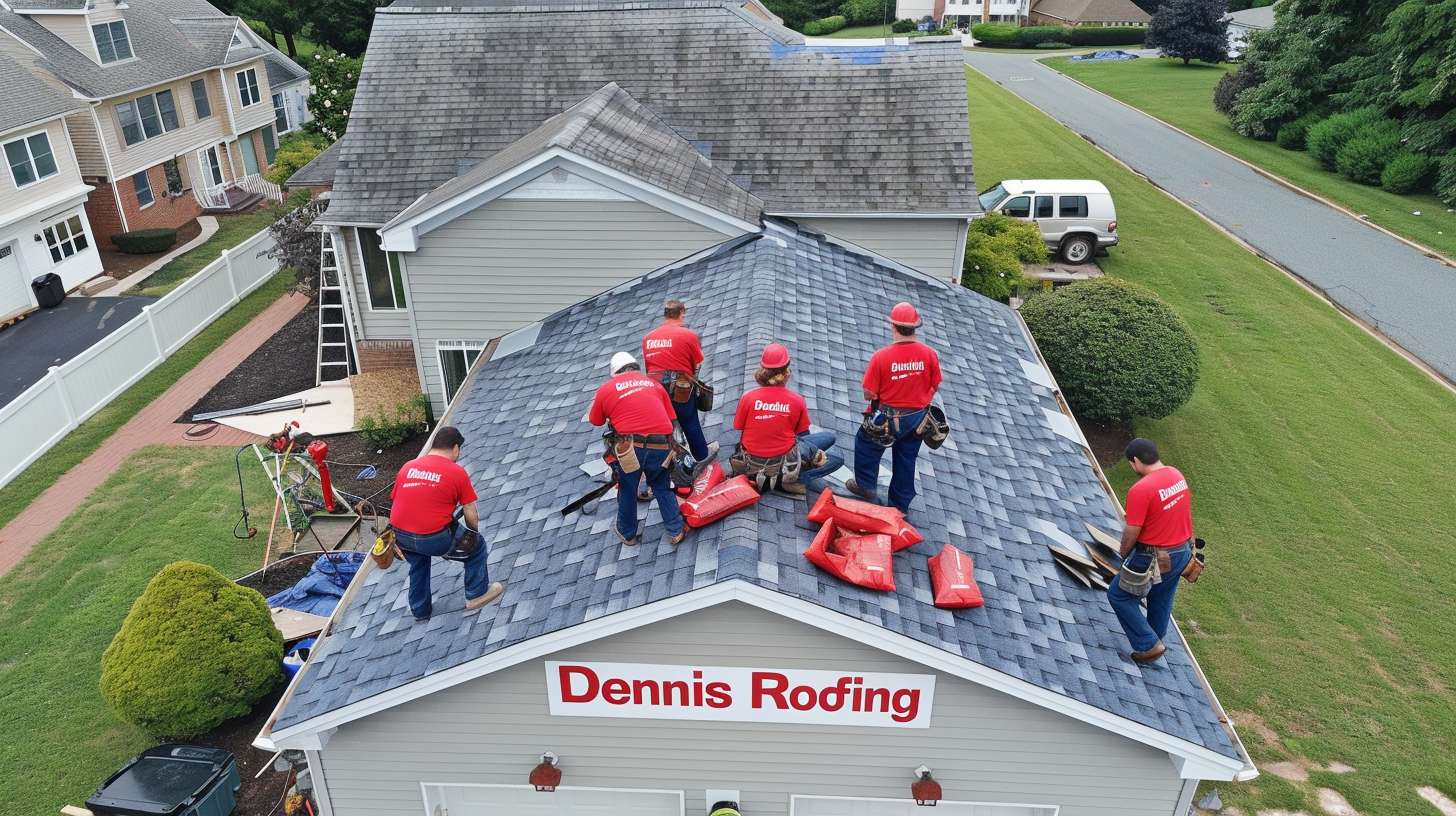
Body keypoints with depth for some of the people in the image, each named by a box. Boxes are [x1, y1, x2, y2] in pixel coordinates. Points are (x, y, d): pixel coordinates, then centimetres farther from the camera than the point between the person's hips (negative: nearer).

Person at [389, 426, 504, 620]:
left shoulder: (407, 466, 9)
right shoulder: (457, 472, -5)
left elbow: (394, 502, 14)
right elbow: (471, 516, -2)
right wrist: (474, 530, 20)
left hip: (401, 537, 6)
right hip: (434, 540, -5)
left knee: (418, 564, 36)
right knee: (477, 545, 20)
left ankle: (420, 610, 46)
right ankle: (477, 594, 30)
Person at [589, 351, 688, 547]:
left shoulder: (606, 389, 8)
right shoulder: (654, 383, 15)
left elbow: (596, 421, 16)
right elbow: (670, 418, 13)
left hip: (631, 447, -2)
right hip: (661, 446, 2)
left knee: (627, 490, 22)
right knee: (662, 488, 25)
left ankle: (628, 534, 38)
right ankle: (676, 532, 24)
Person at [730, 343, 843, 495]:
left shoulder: (747, 398, -12)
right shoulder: (797, 400, -12)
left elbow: (738, 429, -2)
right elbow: (802, 433, -1)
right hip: (783, 459, -5)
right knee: (829, 436, 9)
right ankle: (794, 479, -4)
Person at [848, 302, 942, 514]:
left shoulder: (881, 356, -24)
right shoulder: (930, 354, -15)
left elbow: (868, 394, -17)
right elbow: (934, 386, 0)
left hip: (887, 417, -3)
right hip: (917, 418, 4)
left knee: (866, 445, 25)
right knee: (906, 460, 20)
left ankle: (865, 485, 35)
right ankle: (901, 503, 33)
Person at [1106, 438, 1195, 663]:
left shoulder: (1140, 490, -27)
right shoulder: (1177, 474, -2)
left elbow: (1132, 532, -20)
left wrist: (1124, 555, -1)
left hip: (1154, 558, -8)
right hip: (1182, 552, 8)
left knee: (1119, 595, 10)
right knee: (1162, 599, 27)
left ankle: (1149, 645, 11)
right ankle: (1156, 639, 46)